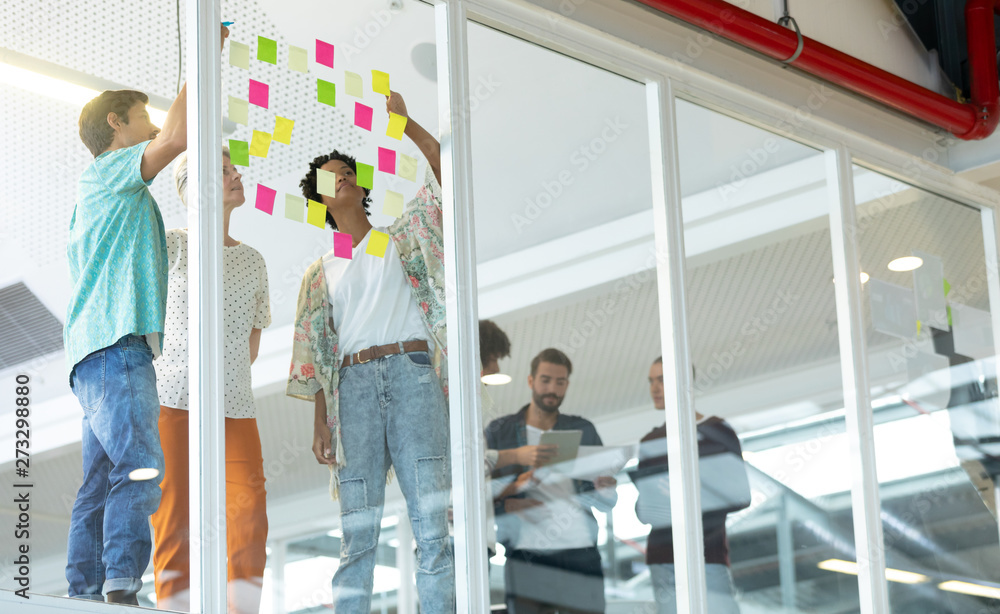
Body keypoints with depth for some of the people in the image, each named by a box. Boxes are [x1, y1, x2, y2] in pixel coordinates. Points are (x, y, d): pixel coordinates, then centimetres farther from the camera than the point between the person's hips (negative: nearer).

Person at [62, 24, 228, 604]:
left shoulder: (119, 195, 31)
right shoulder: (108, 170, 2)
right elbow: (178, 137, -12)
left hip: (103, 353, 10)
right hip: (114, 344, -10)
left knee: (103, 482, 3)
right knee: (140, 467, -22)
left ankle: (86, 596, -1)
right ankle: (121, 589, -31)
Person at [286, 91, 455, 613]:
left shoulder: (400, 239, 18)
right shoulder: (321, 272, 21)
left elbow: (443, 168, 6)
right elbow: (318, 353, 15)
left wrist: (400, 120, 5)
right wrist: (321, 423, 4)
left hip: (411, 370, -2)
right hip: (353, 383, 2)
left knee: (431, 521, -10)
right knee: (357, 528, -3)